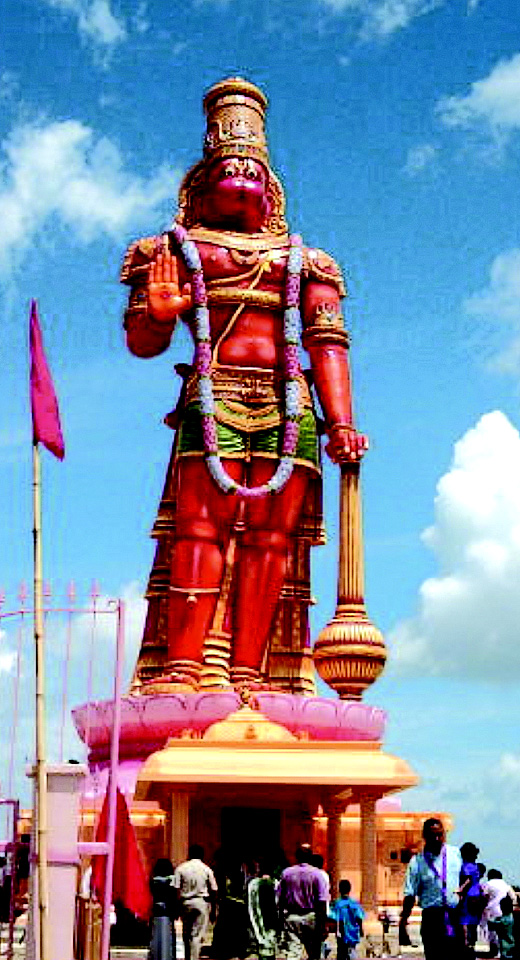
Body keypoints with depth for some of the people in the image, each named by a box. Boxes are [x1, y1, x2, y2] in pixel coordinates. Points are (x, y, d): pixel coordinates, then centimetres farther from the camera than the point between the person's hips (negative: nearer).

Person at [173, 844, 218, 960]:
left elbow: (176, 890, -4)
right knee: (198, 935, -1)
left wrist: (176, 907, 2)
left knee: (186, 933, 15)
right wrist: (213, 909, 8)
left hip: (185, 902, 2)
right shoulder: (207, 870, 0)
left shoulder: (181, 868, 1)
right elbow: (213, 891, 0)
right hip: (202, 903, -1)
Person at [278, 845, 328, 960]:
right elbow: (322, 902, -9)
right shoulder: (316, 874, -6)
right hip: (310, 916, -2)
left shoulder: (286, 873, 3)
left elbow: (280, 899, 7)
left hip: (291, 917, 2)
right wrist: (323, 925, -6)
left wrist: (281, 920, 17)